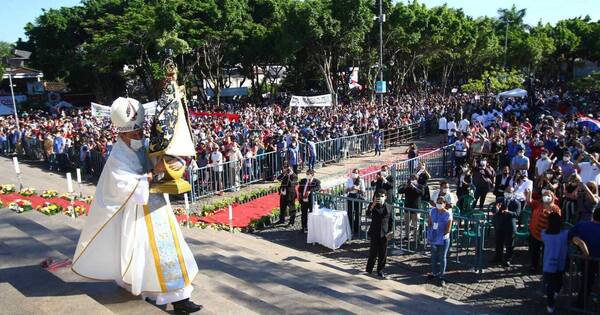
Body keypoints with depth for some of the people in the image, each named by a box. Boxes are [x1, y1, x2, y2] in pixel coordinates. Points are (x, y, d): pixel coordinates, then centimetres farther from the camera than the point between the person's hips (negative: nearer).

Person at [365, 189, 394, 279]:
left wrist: (390, 231, -2)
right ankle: (369, 268, 23)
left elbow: (391, 220, 6)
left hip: (384, 233, 2)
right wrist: (373, 204, -35)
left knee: (383, 253, 6)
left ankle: (380, 270, 20)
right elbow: (368, 214, -23)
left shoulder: (389, 207, 0)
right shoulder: (372, 205, -4)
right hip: (374, 233, -1)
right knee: (373, 252, 4)